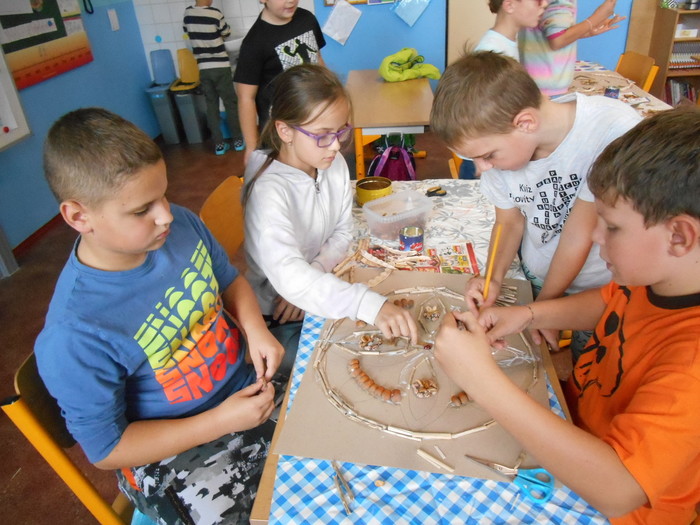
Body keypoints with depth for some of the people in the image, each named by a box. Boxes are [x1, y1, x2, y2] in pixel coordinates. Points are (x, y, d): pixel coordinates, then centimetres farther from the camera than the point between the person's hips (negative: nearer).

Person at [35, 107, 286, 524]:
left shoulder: (182, 225, -12)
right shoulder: (73, 338, -27)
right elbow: (105, 449, -15)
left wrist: (255, 328, -13)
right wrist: (220, 422, -21)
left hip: (246, 384, 6)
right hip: (173, 457, -5)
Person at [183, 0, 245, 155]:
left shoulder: (188, 13, 2)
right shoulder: (214, 13, -13)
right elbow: (227, 33, 3)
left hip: (203, 68, 4)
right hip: (220, 67, -4)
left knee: (211, 105, 8)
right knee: (231, 103, 7)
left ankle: (219, 144, 9)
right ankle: (238, 140, 12)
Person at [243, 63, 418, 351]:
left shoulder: (335, 165, -5)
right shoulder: (268, 192, -27)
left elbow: (342, 234, 2)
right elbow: (288, 275, -39)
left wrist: (308, 280, -15)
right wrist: (370, 305, -50)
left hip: (323, 297, 6)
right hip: (281, 317, -5)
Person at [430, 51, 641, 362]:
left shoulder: (616, 132, -33)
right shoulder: (500, 143, -17)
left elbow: (580, 232, -25)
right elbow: (509, 221, -3)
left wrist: (542, 307, -13)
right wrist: (494, 280, -20)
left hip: (604, 290, -3)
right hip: (536, 279, 4)